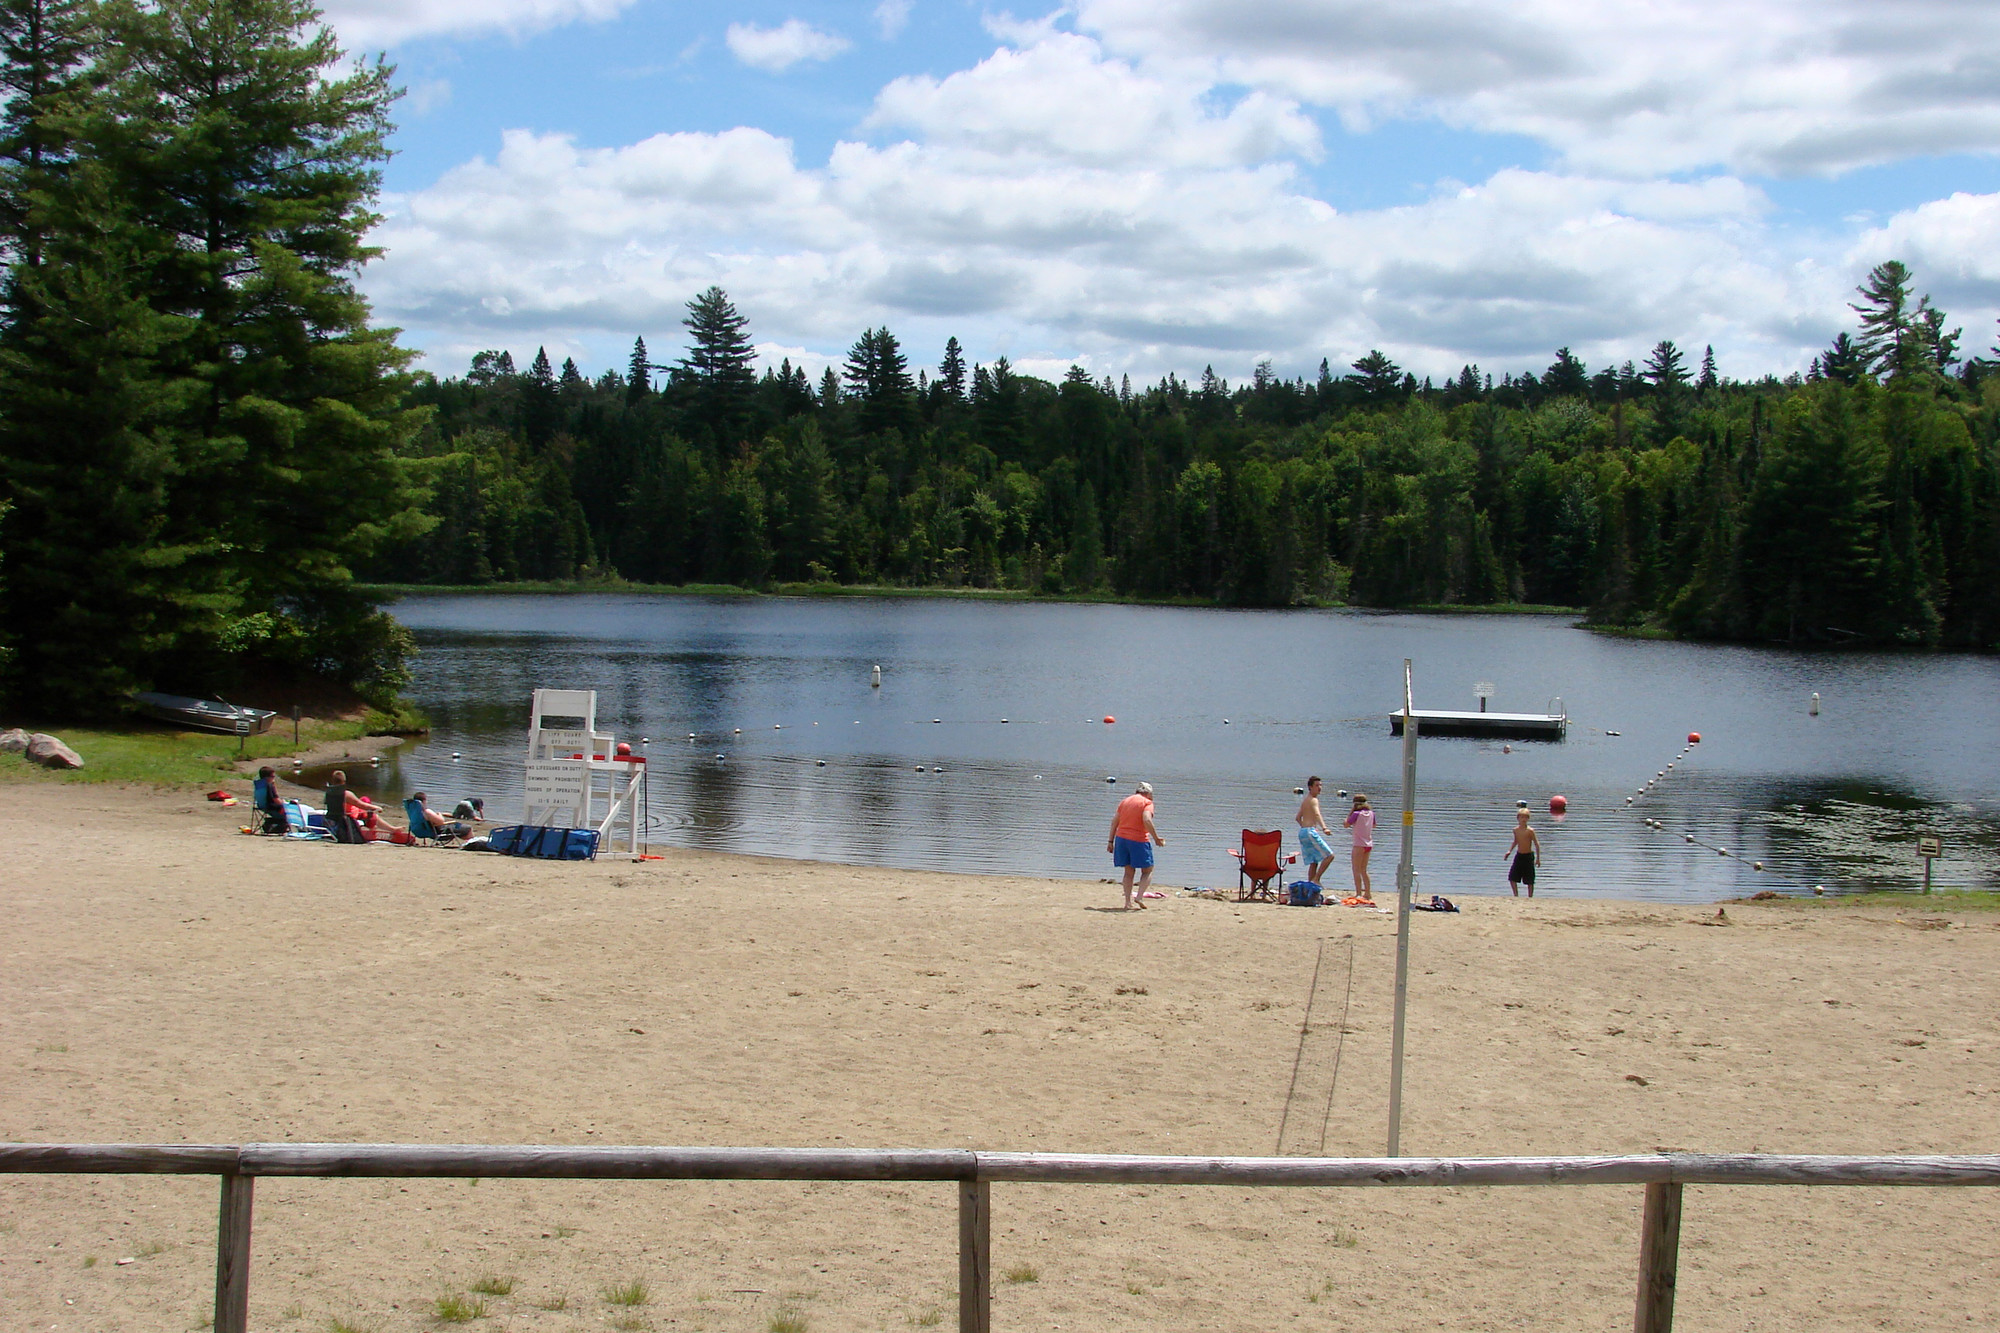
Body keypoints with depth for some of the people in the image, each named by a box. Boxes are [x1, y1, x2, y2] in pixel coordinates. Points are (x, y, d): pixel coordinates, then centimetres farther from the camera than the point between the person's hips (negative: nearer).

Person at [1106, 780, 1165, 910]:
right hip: (1139, 841, -6)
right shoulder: (1147, 802, -4)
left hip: (1121, 839, 6)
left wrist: (1111, 841, 13)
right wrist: (1156, 839, -14)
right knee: (1148, 870, 9)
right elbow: (1147, 820, -20)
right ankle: (1139, 896, -8)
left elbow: (1115, 821, 12)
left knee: (1129, 871, 15)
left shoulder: (1125, 801, 15)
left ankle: (1128, 902, 9)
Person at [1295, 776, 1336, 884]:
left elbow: (1298, 818, 29)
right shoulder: (1313, 800, -9)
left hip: (1302, 832, 10)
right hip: (1310, 832, -10)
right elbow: (1317, 815, -28)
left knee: (1313, 862, 11)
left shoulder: (1304, 801, 19)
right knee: (1329, 855, -8)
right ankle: (1316, 879, -13)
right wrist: (1324, 828, -42)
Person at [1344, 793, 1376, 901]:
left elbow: (1346, 824, -6)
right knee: (1364, 870, 17)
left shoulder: (1356, 814, -13)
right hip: (1369, 844, 7)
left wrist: (1350, 812, 2)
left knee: (1357, 870, -3)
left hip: (1359, 845, -7)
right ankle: (1368, 893, 19)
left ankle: (1359, 893, -10)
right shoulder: (1371, 814, 5)